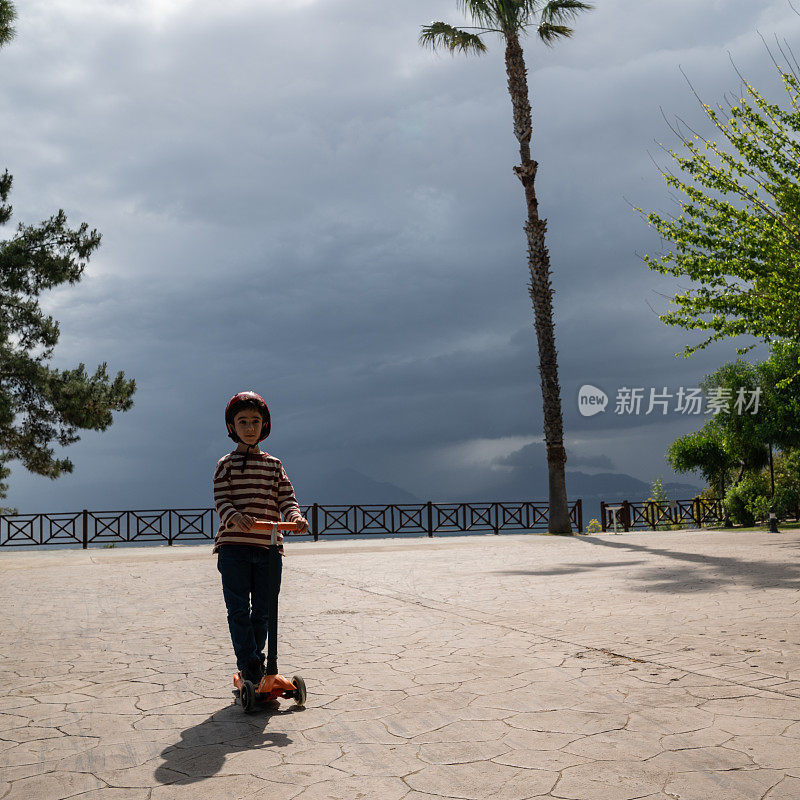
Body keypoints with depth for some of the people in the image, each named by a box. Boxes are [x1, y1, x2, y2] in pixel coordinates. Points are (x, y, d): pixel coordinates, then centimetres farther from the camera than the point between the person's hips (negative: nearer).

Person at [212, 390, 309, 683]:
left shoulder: (274, 465, 14)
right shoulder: (226, 463, 5)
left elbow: (286, 497, 7)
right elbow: (221, 499, -5)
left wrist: (295, 516, -15)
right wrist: (235, 517, -26)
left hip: (268, 547, 3)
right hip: (234, 546, -3)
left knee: (264, 609, 8)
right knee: (239, 609, -4)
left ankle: (264, 662, 21)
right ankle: (248, 664, 1)